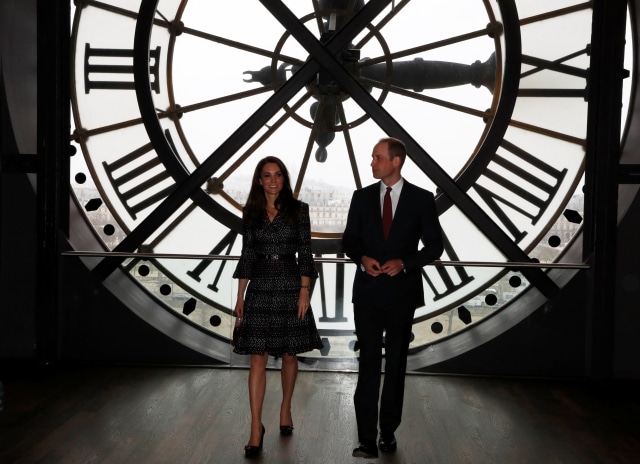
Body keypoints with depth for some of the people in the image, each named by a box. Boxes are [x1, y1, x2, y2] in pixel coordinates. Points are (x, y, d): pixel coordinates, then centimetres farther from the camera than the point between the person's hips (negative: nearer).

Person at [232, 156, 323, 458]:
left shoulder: (298, 210, 0)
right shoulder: (251, 213, 6)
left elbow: (305, 254, -2)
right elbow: (246, 256, 8)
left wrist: (305, 291, -9)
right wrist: (240, 296, 5)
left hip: (290, 286, -1)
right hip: (259, 289, 1)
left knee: (289, 354, 11)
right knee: (258, 358, -3)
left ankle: (285, 409, 32)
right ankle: (256, 427, 1)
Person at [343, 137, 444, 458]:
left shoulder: (421, 199, -2)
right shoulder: (362, 197, 3)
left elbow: (434, 245, -1)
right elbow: (349, 240, 8)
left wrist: (404, 263, -16)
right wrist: (362, 258, -13)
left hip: (402, 293, 0)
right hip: (368, 291, 1)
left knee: (396, 364, 11)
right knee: (368, 363, -3)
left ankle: (388, 431, 25)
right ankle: (367, 440, -1)